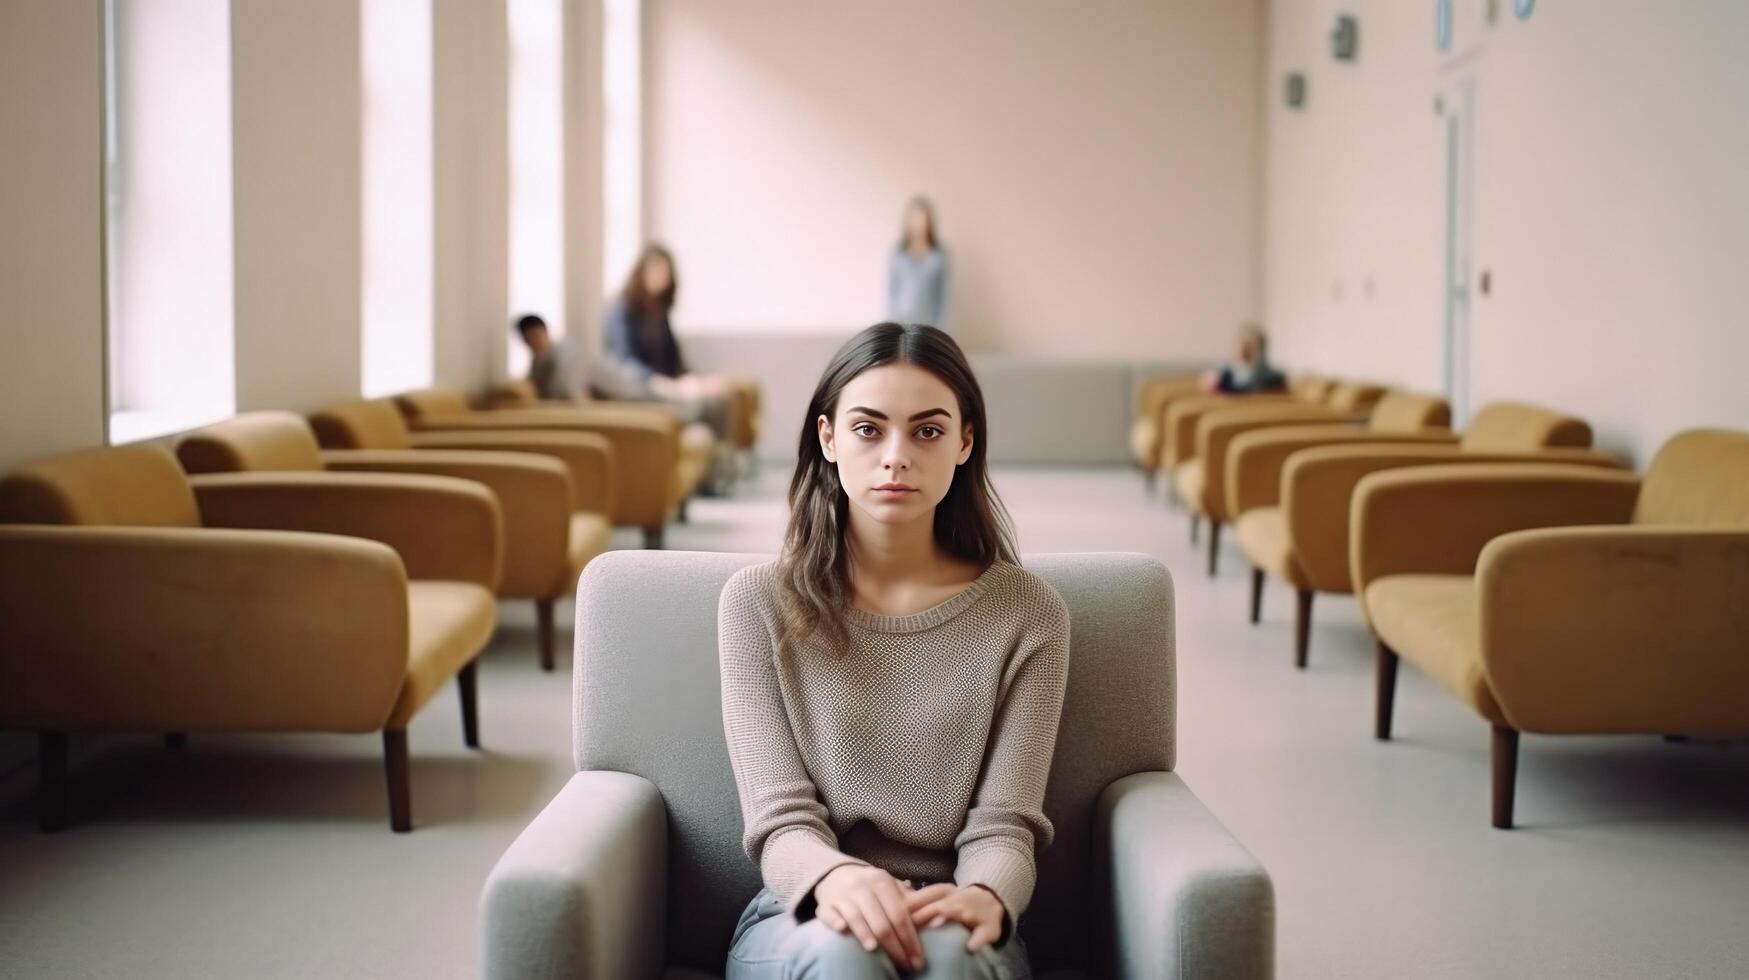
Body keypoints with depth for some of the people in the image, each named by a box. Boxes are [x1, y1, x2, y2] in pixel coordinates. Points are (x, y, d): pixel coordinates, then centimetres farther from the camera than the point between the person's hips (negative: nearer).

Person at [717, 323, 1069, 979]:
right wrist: (835, 877, -31)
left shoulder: (1027, 614, 2)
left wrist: (984, 896, -28)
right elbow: (780, 820, -6)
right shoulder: (758, 603, 1)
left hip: (950, 925, 0)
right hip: (801, 916, 0)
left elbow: (1003, 826, -3)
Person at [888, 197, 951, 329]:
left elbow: (942, 293, 3)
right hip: (903, 321, 0)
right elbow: (891, 289, 8)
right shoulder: (898, 252, 3)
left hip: (929, 323, 0)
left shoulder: (939, 254, 1)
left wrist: (940, 330, -1)